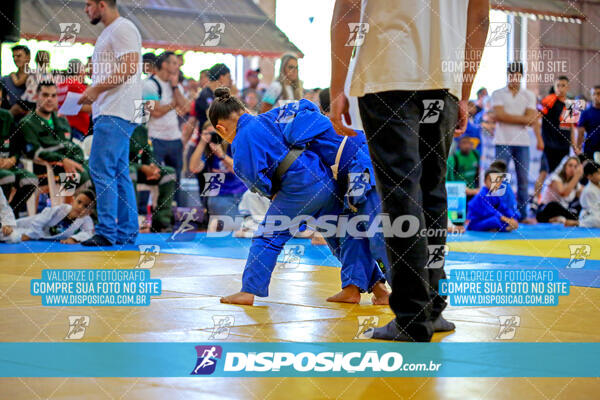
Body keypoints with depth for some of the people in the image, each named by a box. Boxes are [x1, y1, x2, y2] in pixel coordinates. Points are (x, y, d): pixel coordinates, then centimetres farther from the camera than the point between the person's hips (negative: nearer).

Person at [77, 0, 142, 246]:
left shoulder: (122, 29, -8)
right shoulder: (108, 33, 23)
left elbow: (129, 68, -20)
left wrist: (96, 89, -16)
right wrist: (91, 93, 12)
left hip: (116, 114, -11)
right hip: (107, 113, 11)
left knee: (102, 170, -13)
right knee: (118, 174, 10)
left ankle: (106, 233, -14)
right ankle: (127, 233, 12)